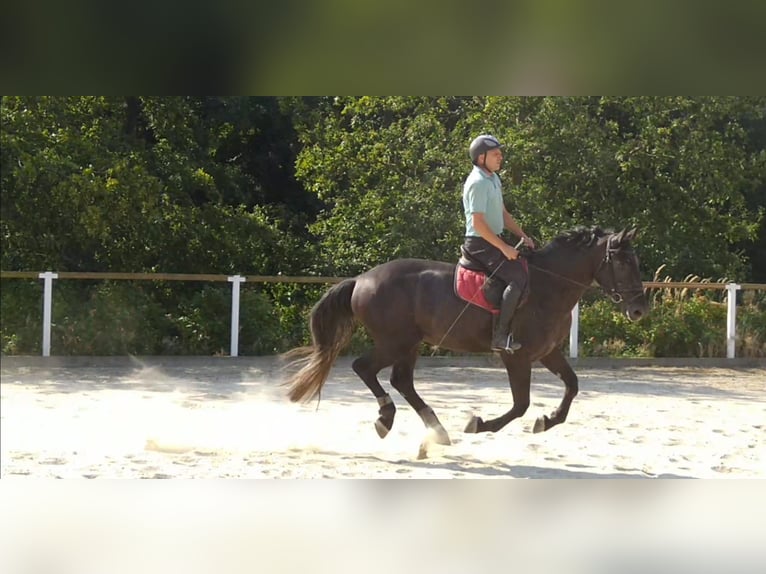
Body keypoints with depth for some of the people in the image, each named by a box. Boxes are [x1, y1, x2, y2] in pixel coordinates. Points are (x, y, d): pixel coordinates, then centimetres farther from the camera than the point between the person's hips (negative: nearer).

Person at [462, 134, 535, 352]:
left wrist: (522, 236, 10)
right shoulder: (477, 183, -17)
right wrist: (504, 248, -21)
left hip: (493, 241, 11)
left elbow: (503, 214, 21)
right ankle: (500, 335, -24)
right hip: (480, 244, -11)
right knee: (519, 277, -23)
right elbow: (478, 223, -23)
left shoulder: (493, 179, 14)